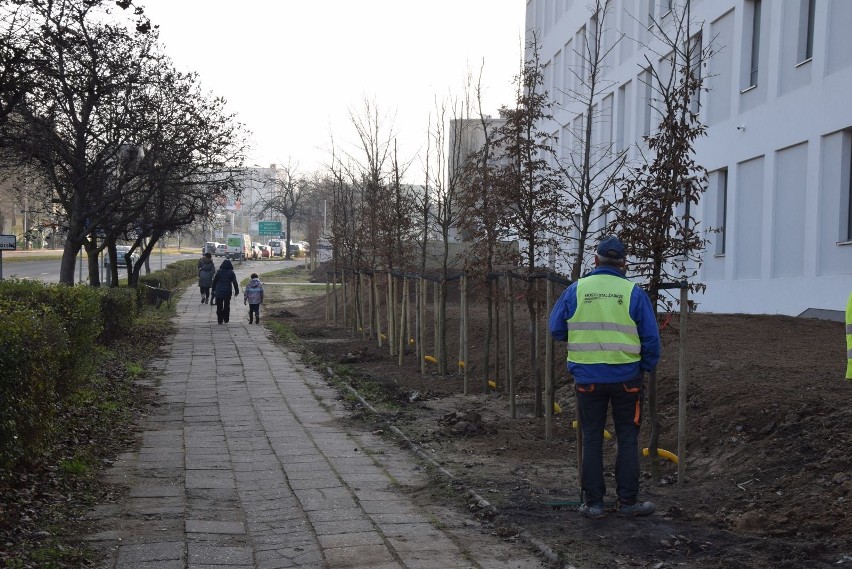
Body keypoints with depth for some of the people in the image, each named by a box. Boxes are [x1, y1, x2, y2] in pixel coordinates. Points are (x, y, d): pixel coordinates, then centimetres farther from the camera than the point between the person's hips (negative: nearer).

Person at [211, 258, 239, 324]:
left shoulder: (219, 272, -2)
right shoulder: (231, 273, -4)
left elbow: (214, 281, 3)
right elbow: (235, 283, -2)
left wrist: (213, 290, 14)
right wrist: (236, 291, 6)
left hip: (219, 292, 0)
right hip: (227, 292, 0)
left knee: (219, 307, 5)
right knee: (227, 306, 15)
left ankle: (220, 320, 2)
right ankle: (226, 319, 19)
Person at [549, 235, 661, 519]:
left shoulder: (575, 290, -2)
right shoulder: (634, 292, -5)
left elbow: (556, 330, 5)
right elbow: (651, 337, -4)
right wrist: (646, 367, 11)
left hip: (587, 377, 1)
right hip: (626, 376, -1)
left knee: (592, 439, 10)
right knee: (627, 439, 9)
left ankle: (593, 502, 12)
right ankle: (628, 501, 13)